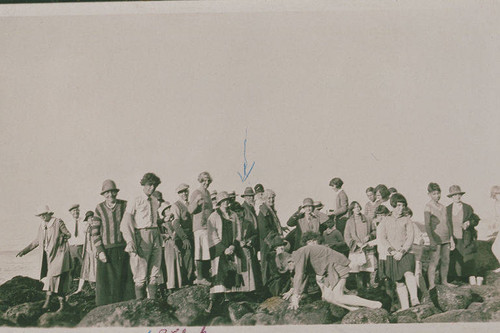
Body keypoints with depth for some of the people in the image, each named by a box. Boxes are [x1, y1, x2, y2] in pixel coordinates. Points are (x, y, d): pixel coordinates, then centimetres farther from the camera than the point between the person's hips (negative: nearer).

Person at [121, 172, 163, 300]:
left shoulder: (155, 202, 13)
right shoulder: (135, 202, -4)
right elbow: (125, 223, -11)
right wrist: (130, 241, -24)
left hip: (155, 237, 6)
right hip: (141, 237, -6)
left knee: (155, 273, 7)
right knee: (141, 275, -4)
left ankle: (152, 301, 13)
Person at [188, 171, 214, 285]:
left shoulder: (207, 193, 19)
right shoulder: (196, 193, -5)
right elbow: (190, 210, -15)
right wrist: (196, 200, -29)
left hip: (208, 225, 8)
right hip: (200, 226, -8)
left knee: (206, 252, 8)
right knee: (200, 251, -10)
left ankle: (202, 275, 13)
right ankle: (199, 277, -8)